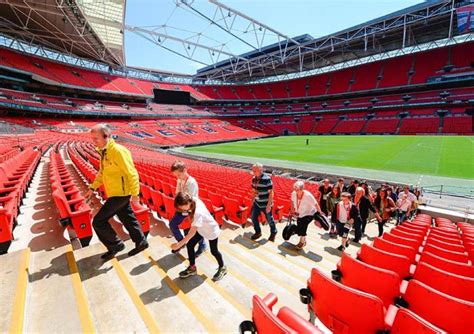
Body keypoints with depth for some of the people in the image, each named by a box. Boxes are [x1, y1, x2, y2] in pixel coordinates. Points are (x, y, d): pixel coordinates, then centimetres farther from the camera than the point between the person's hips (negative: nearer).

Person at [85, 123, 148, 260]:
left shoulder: (118, 151, -21)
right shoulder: (104, 152, 9)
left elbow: (132, 174, -21)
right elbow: (102, 173, 21)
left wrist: (135, 194, -19)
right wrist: (92, 188, 15)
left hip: (120, 194, -9)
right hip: (116, 193, 9)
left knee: (98, 222, -1)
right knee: (128, 219, 17)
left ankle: (115, 245, 17)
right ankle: (141, 242, 33)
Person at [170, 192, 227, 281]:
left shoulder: (198, 212, -40)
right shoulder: (194, 200, -20)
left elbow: (192, 232, -40)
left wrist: (179, 244, -39)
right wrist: (190, 215, -4)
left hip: (212, 231, -8)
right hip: (201, 229, 8)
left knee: (213, 251, 9)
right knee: (189, 244, 6)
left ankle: (222, 268, 36)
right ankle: (192, 268, 26)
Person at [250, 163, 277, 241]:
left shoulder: (267, 179, -23)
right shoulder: (254, 179, -2)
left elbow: (271, 193, -20)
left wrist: (269, 205, -21)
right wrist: (252, 201, 13)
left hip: (266, 204, -6)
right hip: (257, 203, 6)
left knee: (269, 220, 11)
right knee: (254, 217, 11)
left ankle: (273, 233, 38)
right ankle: (258, 232, 34)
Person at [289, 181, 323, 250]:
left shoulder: (308, 195, -31)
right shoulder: (293, 193, -17)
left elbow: (315, 204, -24)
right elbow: (292, 201, 3)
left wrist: (320, 213, -20)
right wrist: (292, 210, 10)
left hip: (309, 214, -5)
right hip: (300, 214, 5)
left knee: (303, 226, -17)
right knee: (298, 228, 7)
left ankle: (302, 242, 9)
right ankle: (304, 240, 35)